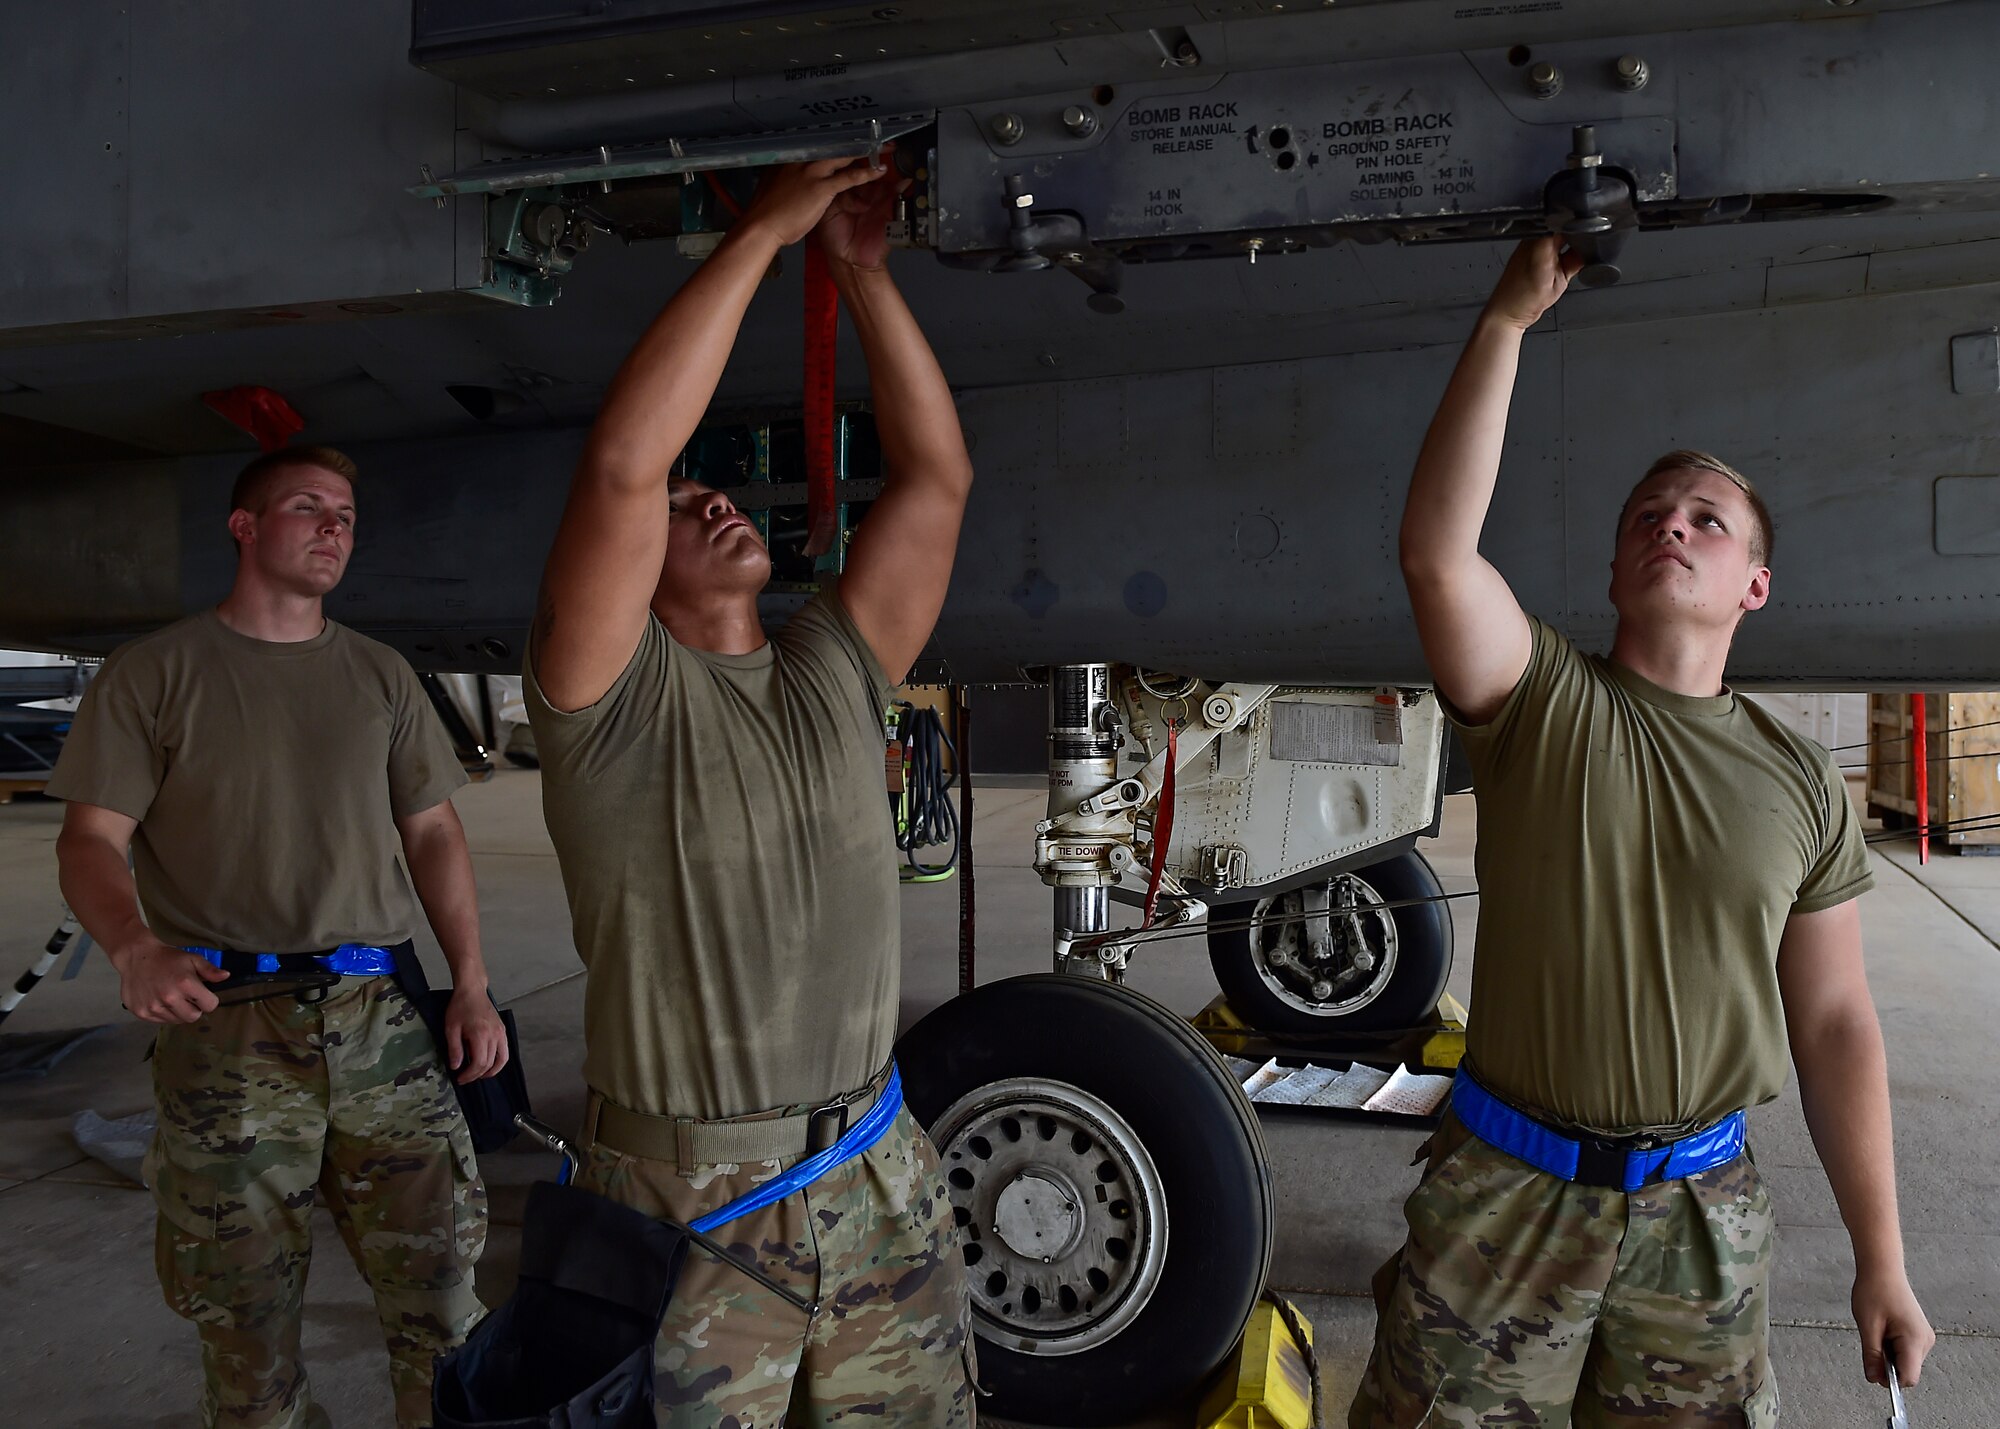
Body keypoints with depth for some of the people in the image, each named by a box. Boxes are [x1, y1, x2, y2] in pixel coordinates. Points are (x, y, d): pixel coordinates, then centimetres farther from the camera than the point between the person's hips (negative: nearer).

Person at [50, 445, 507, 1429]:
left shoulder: (381, 676, 14)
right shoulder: (155, 673, 5)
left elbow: (433, 834, 14)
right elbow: (90, 840, 0)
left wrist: (471, 986, 5)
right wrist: (135, 950, -21)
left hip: (381, 1018, 3)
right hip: (227, 1030, -2)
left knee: (435, 1275, 2)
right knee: (245, 1307, 5)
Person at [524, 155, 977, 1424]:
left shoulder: (834, 672, 7)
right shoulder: (612, 698, -8)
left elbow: (937, 475, 2)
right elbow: (623, 465, -23)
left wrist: (862, 267, -2)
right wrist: (763, 231, -17)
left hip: (881, 1188, 5)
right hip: (684, 1200, -4)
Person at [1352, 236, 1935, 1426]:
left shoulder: (1803, 785, 3)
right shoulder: (1543, 702, -4)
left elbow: (1835, 1025, 6)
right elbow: (1437, 554, -23)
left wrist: (1882, 1263, 6)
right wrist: (1509, 323, -21)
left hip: (1703, 1211, 2)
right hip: (1506, 1191, -2)